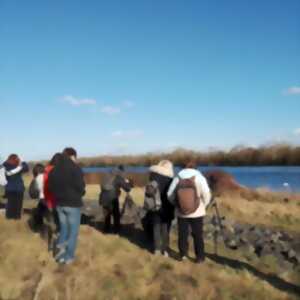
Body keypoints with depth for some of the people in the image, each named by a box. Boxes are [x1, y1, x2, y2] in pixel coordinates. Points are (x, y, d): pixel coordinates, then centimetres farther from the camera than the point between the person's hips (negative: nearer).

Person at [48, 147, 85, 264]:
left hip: (59, 204, 6)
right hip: (73, 204, -6)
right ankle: (69, 257, 11)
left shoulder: (54, 170, 7)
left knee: (63, 227, 22)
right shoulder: (75, 168, -14)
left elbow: (51, 187, 9)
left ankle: (60, 250, 14)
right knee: (73, 230, 6)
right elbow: (80, 187, -16)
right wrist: (81, 194, 4)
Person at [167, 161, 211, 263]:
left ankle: (183, 254, 26)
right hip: (197, 212, -1)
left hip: (181, 212, 2)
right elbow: (206, 194, -16)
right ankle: (200, 257, 18)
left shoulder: (177, 178, -5)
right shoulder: (199, 177, -10)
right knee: (198, 235, 11)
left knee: (182, 234, 16)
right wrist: (203, 206, 1)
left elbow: (170, 195, -2)